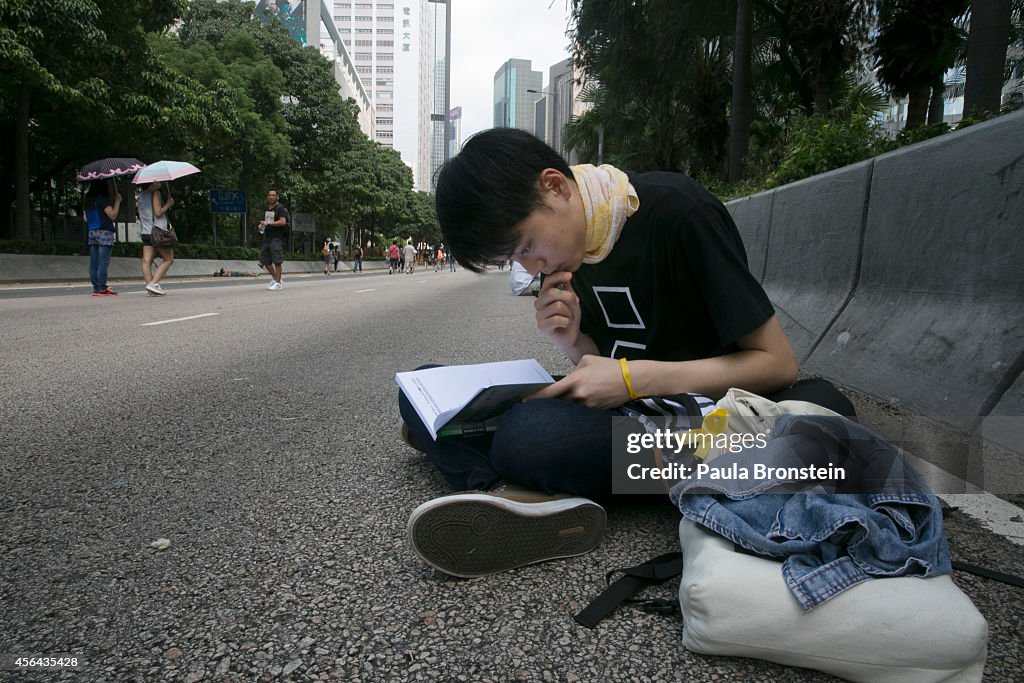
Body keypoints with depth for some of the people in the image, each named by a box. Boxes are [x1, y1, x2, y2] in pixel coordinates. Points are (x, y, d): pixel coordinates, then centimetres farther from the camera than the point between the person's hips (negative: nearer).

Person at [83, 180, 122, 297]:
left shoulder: (86, 200, 14)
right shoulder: (102, 199, -9)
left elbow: (85, 218, 20)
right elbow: (112, 215, -11)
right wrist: (117, 201, -2)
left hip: (91, 233, 8)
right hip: (104, 232, -8)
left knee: (93, 263, 8)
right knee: (103, 263, -7)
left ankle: (96, 288, 10)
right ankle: (101, 288, -8)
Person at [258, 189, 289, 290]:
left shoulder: (280, 208, -6)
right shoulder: (267, 209, 19)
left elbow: (283, 222, -18)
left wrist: (269, 223, -21)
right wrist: (261, 225, 10)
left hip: (277, 237, -8)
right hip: (267, 237, 8)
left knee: (277, 260, -8)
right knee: (265, 260, 9)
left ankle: (278, 283, -3)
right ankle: (274, 278, 24)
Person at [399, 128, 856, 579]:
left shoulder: (678, 211, -16)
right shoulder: (559, 237, 3)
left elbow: (779, 362, -14)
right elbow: (603, 364, 10)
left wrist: (633, 379, -22)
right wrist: (571, 342, -13)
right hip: (621, 410, 7)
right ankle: (507, 495, -28)